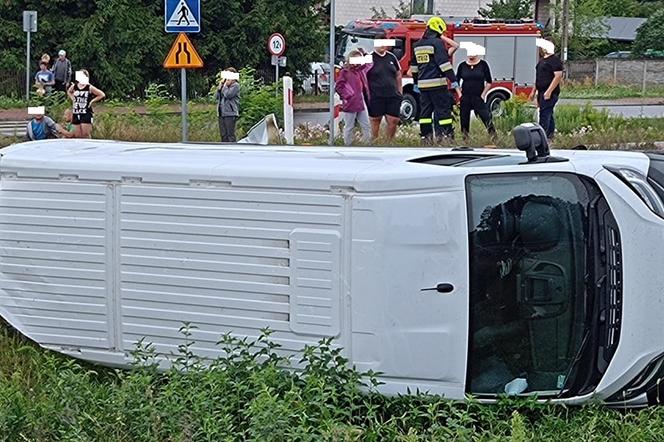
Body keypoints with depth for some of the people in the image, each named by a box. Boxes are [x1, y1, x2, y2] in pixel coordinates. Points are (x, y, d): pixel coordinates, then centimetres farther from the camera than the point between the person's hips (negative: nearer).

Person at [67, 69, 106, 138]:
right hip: (76, 114, 5)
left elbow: (102, 95, -5)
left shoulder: (89, 88, -8)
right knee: (77, 135, 7)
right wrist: (73, 98, 13)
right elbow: (69, 92, 30)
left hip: (86, 114, -5)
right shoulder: (74, 86, 6)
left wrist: (92, 101, -7)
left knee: (86, 135, -8)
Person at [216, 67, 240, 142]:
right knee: (224, 135, 9)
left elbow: (228, 95, -18)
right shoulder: (224, 85, 18)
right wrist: (220, 85, 6)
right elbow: (217, 96, 16)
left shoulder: (235, 85, -4)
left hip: (230, 114, -8)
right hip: (222, 114, 8)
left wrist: (225, 85, -7)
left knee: (230, 135, -9)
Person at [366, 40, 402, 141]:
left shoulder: (392, 57, 10)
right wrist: (367, 95, -8)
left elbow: (398, 75, 19)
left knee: (394, 120, 1)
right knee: (375, 121, 1)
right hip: (375, 97, -4)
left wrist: (400, 91, 14)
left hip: (392, 95, 4)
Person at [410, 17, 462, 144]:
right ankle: (446, 136, -9)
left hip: (423, 84, 7)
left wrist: (416, 83, 30)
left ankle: (426, 137, 10)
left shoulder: (418, 45, 15)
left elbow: (414, 66, 22)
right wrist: (454, 81, -15)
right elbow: (444, 64, -15)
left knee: (425, 110, 10)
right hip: (437, 84, -7)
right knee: (443, 110, -6)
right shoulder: (437, 43, -9)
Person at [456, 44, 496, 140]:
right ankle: (464, 139, 14)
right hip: (465, 99, 2)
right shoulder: (462, 65, 5)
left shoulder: (483, 65, 0)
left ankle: (494, 136, -13)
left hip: (478, 98, -2)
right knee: (464, 120, 5)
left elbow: (489, 82, 3)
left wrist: (483, 94, -3)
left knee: (487, 118, -12)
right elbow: (457, 81, 12)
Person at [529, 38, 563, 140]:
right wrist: (534, 91, 22)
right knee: (548, 114, 13)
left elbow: (558, 76, -21)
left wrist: (549, 91, -25)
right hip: (542, 92, 10)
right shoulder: (542, 60, 17)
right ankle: (550, 135, 19)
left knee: (545, 114, -13)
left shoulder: (554, 60, -13)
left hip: (549, 93, -10)